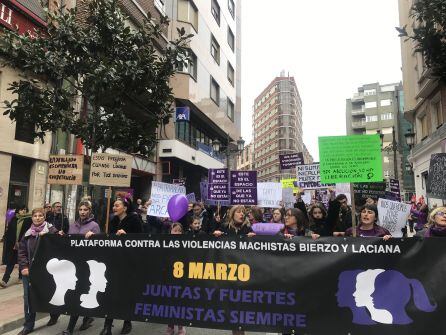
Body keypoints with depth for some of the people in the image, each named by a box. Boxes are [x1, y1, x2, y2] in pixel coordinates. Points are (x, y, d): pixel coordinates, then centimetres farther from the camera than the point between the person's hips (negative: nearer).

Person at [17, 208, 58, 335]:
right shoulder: (28, 233, 7)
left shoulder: (51, 231, -6)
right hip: (29, 270, 4)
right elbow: (21, 251, 6)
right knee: (28, 297, 8)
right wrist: (24, 266, -4)